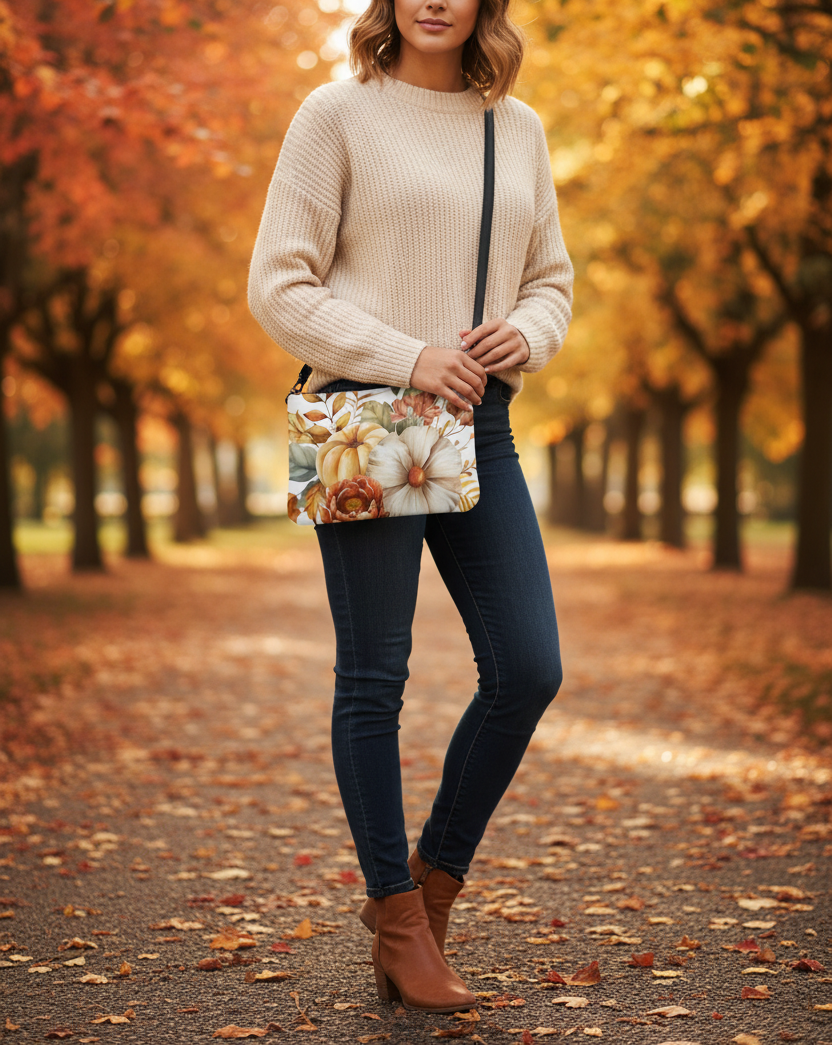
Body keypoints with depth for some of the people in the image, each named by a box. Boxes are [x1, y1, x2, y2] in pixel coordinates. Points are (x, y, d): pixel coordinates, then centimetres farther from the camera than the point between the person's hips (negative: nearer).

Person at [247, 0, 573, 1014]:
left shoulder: (518, 128, 14)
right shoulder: (339, 113, -1)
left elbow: (551, 282, 20)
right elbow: (278, 287, -5)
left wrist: (524, 334, -3)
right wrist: (407, 357, -14)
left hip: (480, 420, 5)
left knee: (528, 669, -1)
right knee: (373, 677, 0)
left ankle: (430, 881, 18)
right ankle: (398, 925, 14)